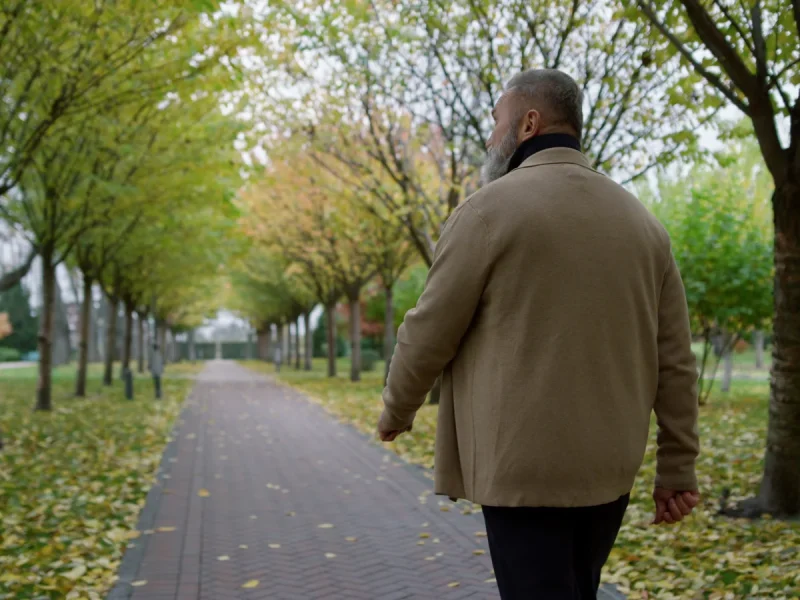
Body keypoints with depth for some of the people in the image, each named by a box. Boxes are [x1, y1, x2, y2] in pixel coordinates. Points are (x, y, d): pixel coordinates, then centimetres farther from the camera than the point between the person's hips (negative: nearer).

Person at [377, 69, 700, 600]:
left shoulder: (492, 207, -9)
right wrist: (678, 468, 11)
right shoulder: (641, 221, 8)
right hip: (609, 467, 6)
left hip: (524, 465, -6)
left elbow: (430, 331, -6)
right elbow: (675, 360, 7)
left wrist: (396, 411, 11)